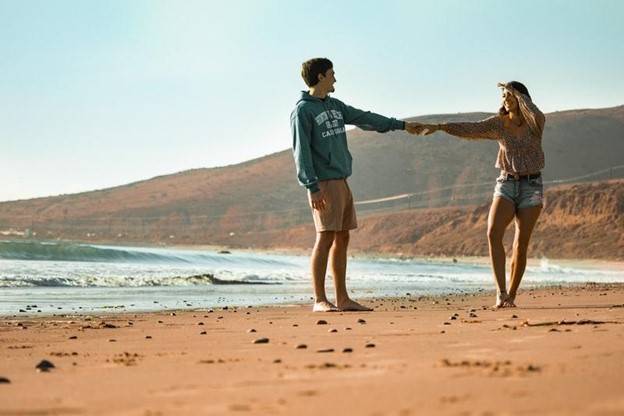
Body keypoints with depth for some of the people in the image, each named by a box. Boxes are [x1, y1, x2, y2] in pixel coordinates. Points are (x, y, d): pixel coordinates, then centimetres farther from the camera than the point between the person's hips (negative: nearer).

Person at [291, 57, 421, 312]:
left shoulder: (335, 106, 17)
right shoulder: (302, 110, -7)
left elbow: (364, 119, 27)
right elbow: (301, 152, -12)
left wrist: (400, 125, 30)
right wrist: (312, 188, -20)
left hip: (341, 183, 8)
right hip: (323, 184, -8)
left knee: (342, 239, 8)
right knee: (325, 238, -11)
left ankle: (343, 299, 12)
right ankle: (319, 300, -9)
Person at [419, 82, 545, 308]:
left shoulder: (535, 123, -2)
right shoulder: (499, 124, 3)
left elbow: (536, 114, -27)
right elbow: (469, 129, -9)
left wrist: (514, 90, -20)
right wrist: (439, 126, -21)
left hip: (532, 187, -1)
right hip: (506, 185, 1)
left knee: (521, 244, -5)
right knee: (493, 233, -23)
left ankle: (511, 296, 8)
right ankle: (500, 291, -25)